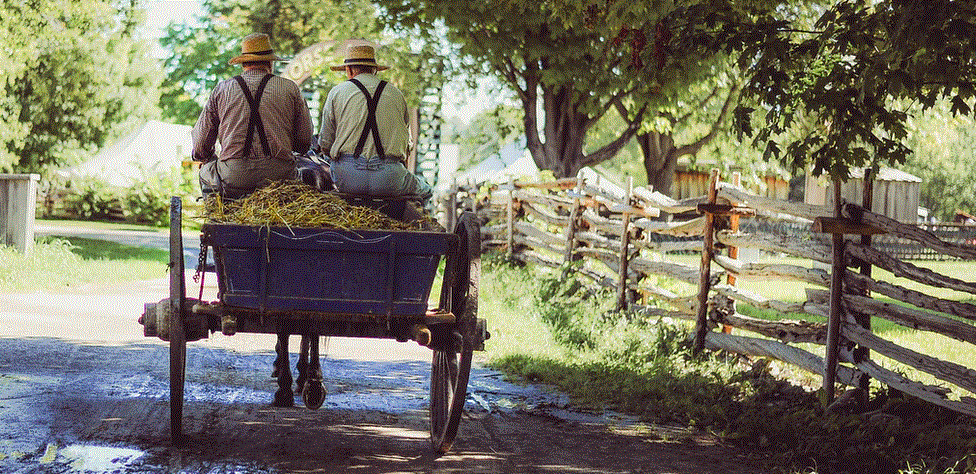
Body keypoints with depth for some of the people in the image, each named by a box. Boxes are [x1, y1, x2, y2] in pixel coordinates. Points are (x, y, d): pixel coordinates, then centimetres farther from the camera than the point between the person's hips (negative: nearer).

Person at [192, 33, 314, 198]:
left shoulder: (222, 89, 9)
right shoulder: (289, 88, 7)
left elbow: (200, 145, 11)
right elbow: (304, 141, 9)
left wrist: (204, 158, 34)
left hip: (232, 179, 1)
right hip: (279, 176, -1)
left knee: (205, 171, 31)